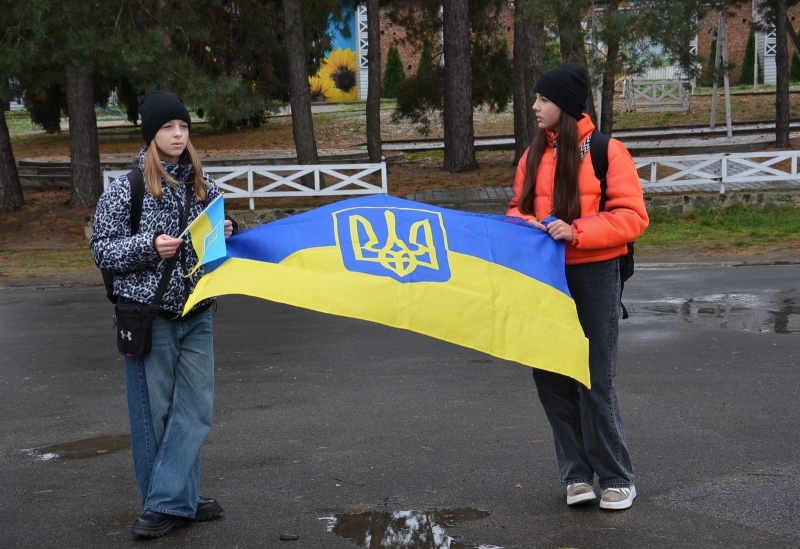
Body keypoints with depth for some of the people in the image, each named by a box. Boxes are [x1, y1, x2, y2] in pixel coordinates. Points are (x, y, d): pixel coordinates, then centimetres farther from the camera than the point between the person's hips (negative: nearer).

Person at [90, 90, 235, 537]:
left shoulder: (204, 186, 8)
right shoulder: (126, 190, -5)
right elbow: (102, 250, -4)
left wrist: (227, 234, -2)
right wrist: (150, 246, -19)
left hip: (197, 315, 4)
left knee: (196, 408, 1)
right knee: (154, 411, 2)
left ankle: (170, 502, 9)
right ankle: (173, 502, 16)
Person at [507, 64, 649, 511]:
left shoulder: (607, 152, -8)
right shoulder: (534, 155, 9)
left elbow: (632, 217, -13)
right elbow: (519, 205, 17)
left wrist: (576, 232, -24)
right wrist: (524, 224, -8)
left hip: (594, 276, -6)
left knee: (595, 379, -1)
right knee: (551, 376, 6)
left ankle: (617, 478, 13)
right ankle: (577, 473, 19)